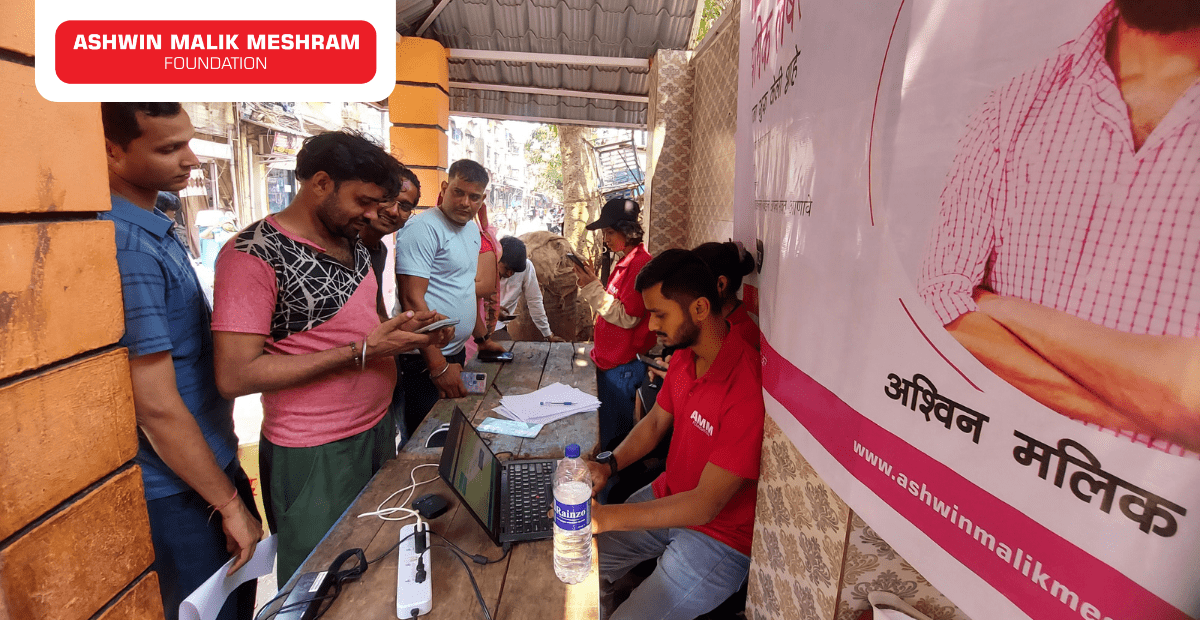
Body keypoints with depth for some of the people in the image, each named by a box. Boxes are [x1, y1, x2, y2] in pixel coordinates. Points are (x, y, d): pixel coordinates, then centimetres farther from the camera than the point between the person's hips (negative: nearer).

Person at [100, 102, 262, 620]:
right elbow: (157, 406, -24)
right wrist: (229, 504, -14)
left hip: (215, 461, 8)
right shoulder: (126, 246, -25)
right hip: (180, 488, -8)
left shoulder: (154, 228, 4)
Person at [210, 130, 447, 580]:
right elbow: (235, 376, -22)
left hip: (378, 430, 7)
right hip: (315, 457, -7)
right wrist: (361, 351, -24)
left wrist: (398, 328, -2)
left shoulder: (354, 245, 7)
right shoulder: (253, 255, -17)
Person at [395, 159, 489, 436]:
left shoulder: (472, 229, 12)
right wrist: (438, 367, -22)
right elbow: (412, 299, -21)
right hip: (425, 361, -8)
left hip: (456, 353, 9)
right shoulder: (422, 228, -16)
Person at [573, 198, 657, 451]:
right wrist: (589, 285, 3)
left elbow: (627, 317, -21)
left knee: (614, 433, 3)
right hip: (610, 358, 10)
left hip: (623, 365, -10)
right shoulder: (626, 261, 12)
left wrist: (593, 288, -19)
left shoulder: (640, 263, -18)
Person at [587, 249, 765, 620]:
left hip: (719, 536, -7)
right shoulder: (684, 356, -3)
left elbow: (706, 504, -29)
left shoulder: (750, 390, -32)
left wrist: (605, 516, -30)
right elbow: (656, 421, 11)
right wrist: (609, 463, -6)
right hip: (667, 499, 7)